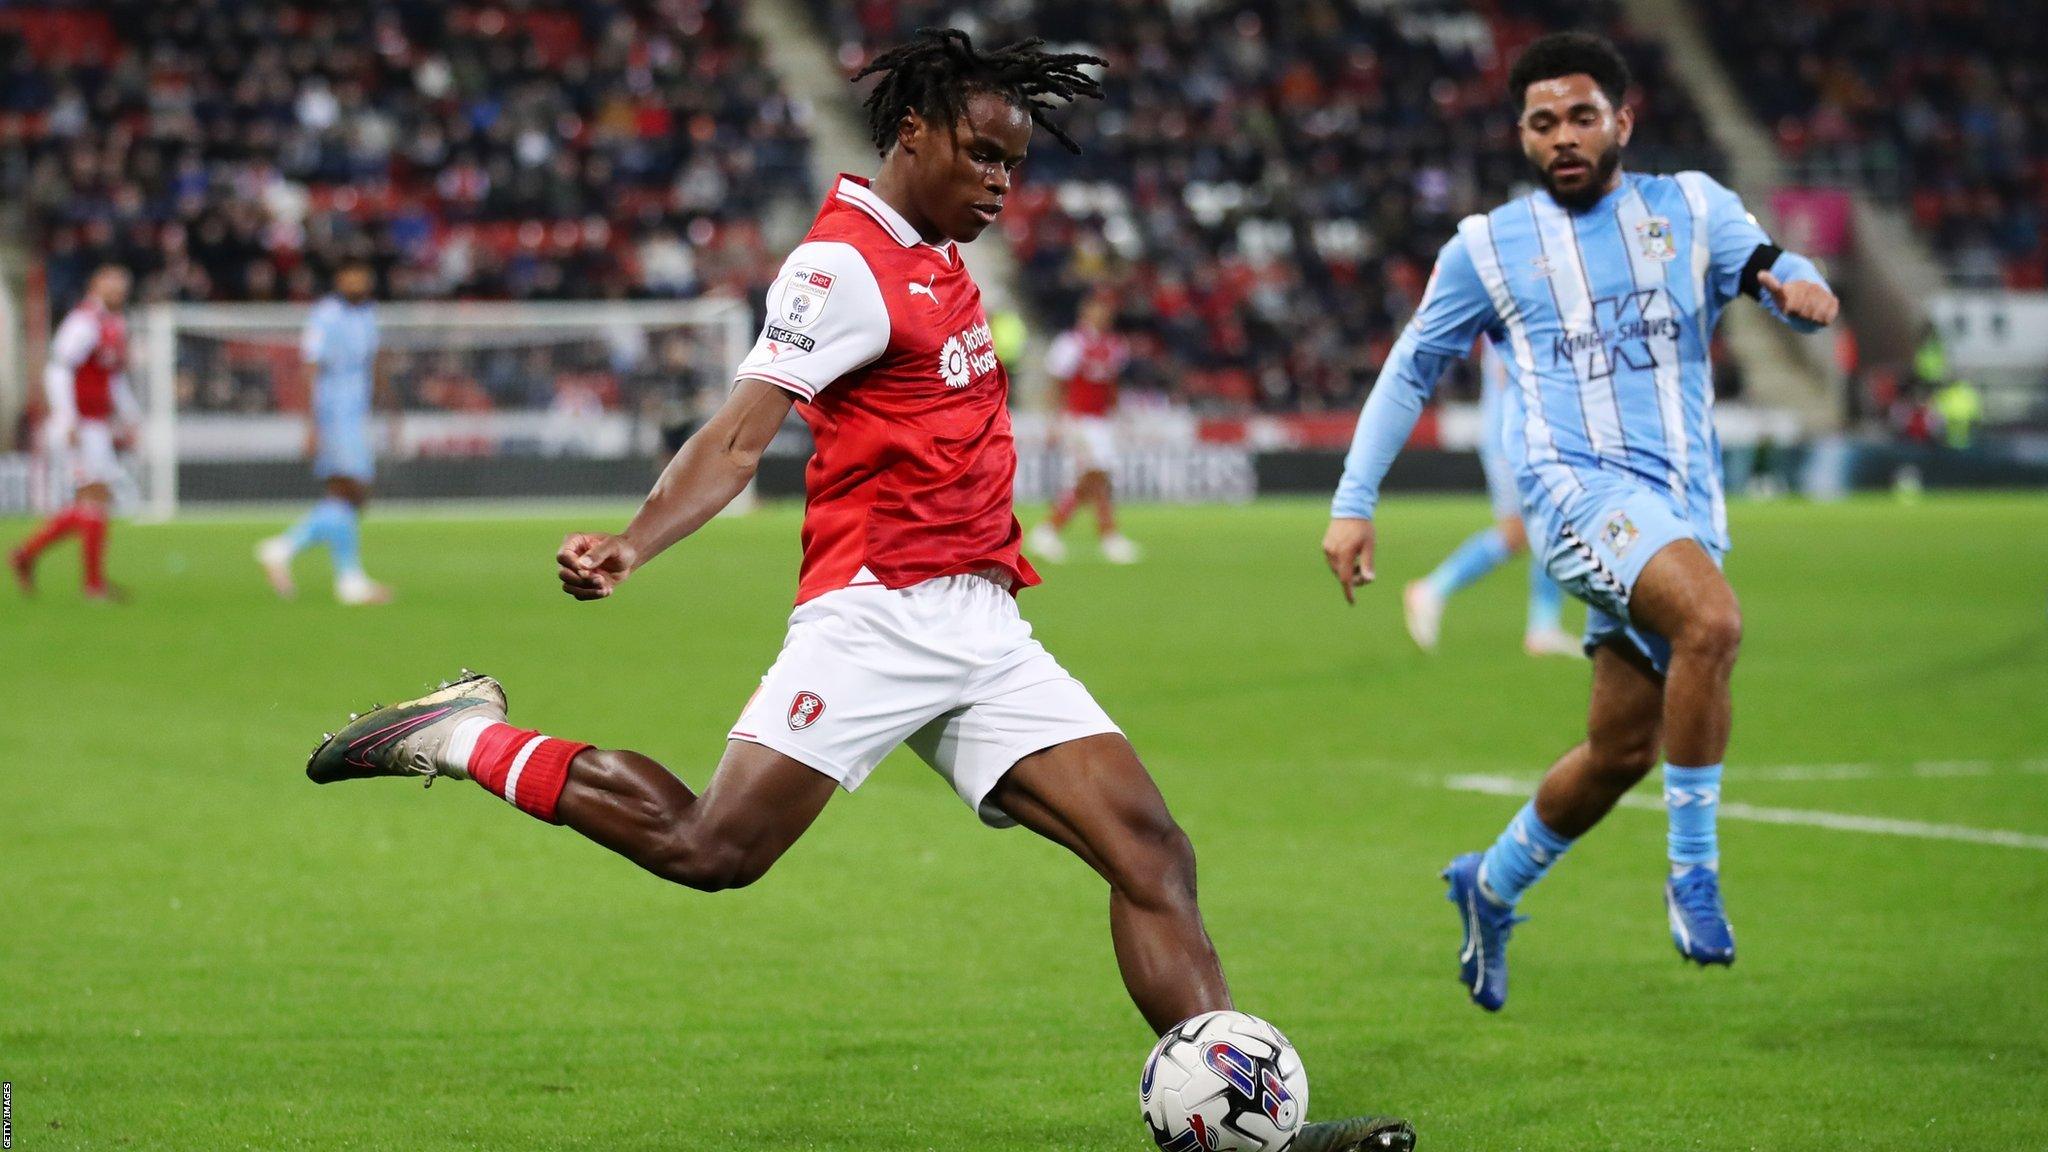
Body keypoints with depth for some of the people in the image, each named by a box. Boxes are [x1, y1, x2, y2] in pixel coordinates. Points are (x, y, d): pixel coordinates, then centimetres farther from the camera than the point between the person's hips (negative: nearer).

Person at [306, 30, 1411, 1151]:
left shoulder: (935, 261, 20)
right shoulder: (844, 268, -8)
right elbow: (739, 435, -17)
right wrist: (632, 545, -31)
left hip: (983, 627, 8)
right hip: (876, 618, -8)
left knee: (1153, 853, -5)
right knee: (713, 848, -17)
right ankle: (464, 738, 3)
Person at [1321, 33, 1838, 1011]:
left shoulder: (1690, 210, 11)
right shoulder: (1488, 248, 8)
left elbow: (1773, 268, -2)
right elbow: (1411, 369, 16)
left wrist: (1800, 287, -27)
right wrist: (1352, 503, 11)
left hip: (1685, 508, 4)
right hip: (1577, 484, -4)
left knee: (1622, 750, 7)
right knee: (1712, 622, -32)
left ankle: (1490, 887, 33)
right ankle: (1693, 873, -23)